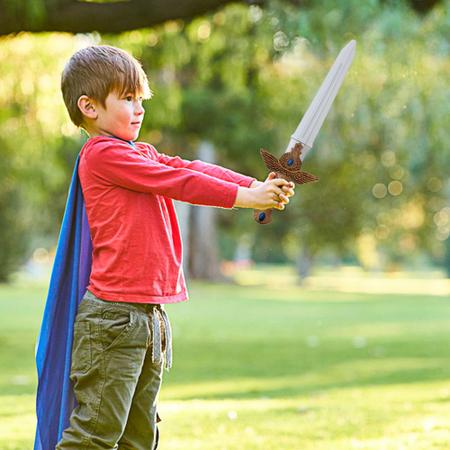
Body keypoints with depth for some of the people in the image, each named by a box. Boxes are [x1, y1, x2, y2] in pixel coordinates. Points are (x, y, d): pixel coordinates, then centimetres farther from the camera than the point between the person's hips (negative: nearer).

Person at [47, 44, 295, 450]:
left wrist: (258, 186, -7)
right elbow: (177, 183, -14)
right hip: (112, 314, -10)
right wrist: (244, 198, -12)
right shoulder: (101, 154, -10)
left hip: (152, 315, 10)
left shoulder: (142, 154, 20)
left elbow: (193, 168, 7)